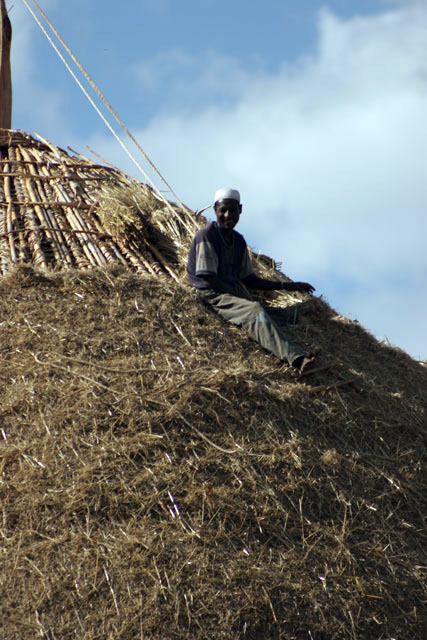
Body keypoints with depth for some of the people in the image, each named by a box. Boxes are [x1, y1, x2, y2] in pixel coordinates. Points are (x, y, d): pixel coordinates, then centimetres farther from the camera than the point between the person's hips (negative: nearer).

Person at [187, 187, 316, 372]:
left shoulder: (239, 241, 12)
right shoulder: (206, 235, -11)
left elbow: (249, 280, 16)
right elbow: (209, 279, -15)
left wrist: (286, 286, 10)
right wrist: (240, 295, -14)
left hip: (233, 291, 13)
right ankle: (296, 358, -51)